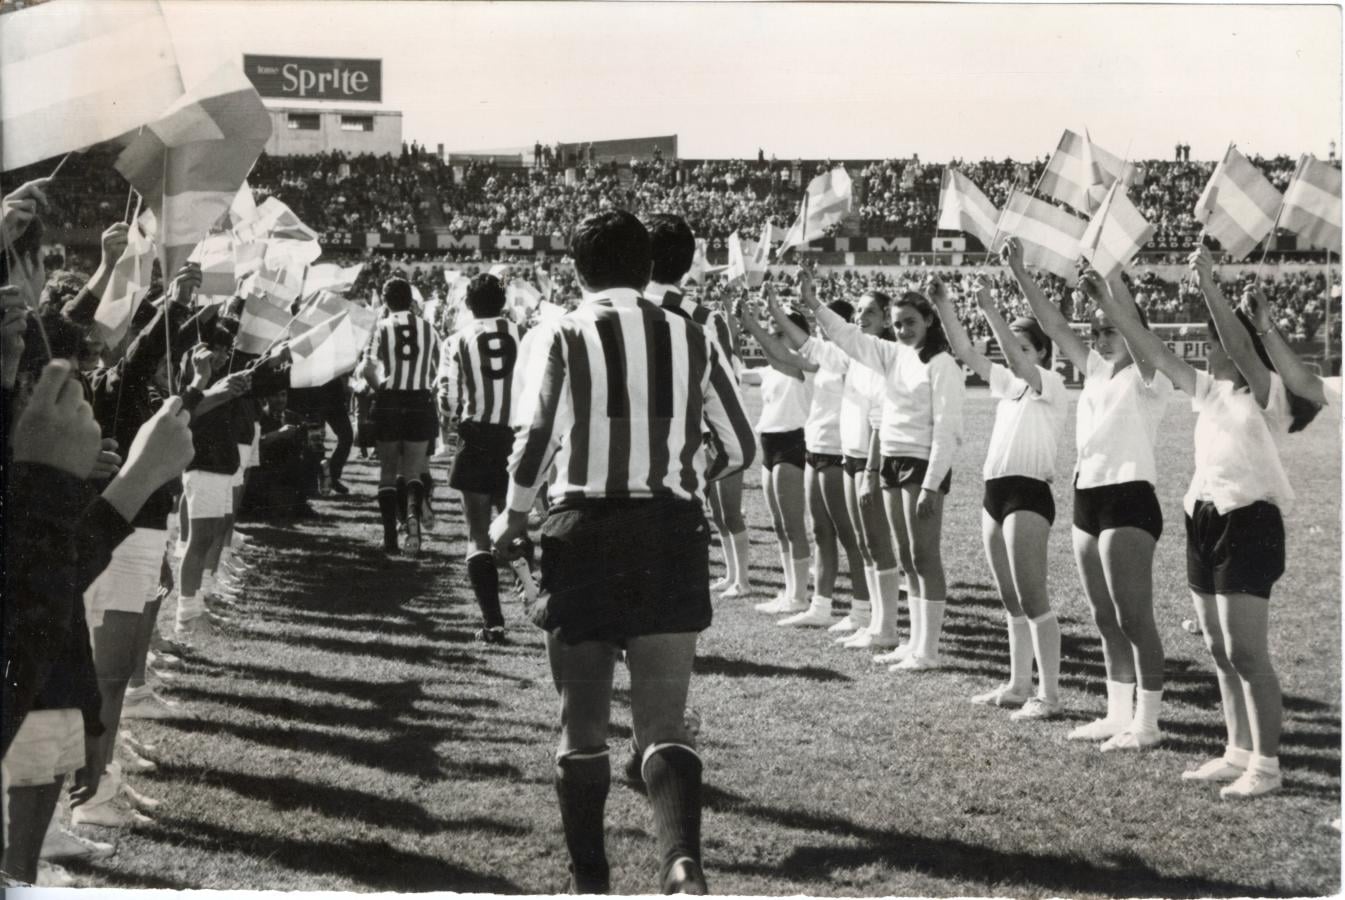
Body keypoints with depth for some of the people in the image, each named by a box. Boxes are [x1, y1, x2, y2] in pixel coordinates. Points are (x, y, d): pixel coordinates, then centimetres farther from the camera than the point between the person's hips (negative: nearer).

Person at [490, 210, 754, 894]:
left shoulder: (568, 336, -2)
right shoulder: (691, 339, 8)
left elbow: (537, 440, -12)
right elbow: (740, 447, 10)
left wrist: (513, 519, 5)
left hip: (586, 532, -2)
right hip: (672, 536, 2)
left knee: (582, 726, 11)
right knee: (664, 723, 4)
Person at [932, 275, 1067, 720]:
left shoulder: (1050, 385, -7)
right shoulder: (1007, 383, 14)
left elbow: (1017, 360, -26)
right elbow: (966, 353, 7)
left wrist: (989, 308, -33)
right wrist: (944, 307, -5)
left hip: (1028, 494, -8)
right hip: (995, 492, 8)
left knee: (1033, 600, -9)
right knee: (1012, 601, 13)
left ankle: (1048, 694, -7)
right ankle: (1019, 685, 21)